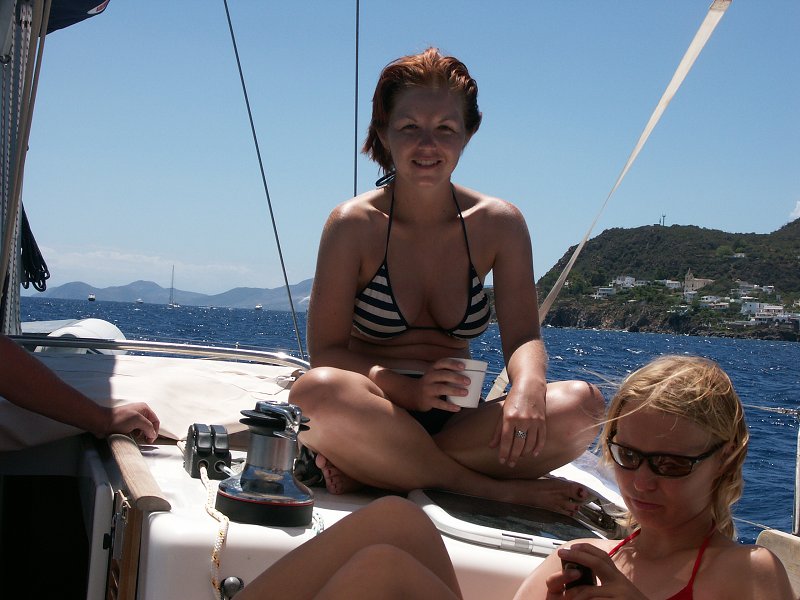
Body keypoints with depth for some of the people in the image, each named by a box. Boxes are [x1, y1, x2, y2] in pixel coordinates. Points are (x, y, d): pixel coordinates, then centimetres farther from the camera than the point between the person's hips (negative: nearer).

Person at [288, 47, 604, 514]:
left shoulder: (499, 224, 2)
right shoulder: (354, 224, -6)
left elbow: (523, 337, -3)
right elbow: (326, 352, -9)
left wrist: (529, 387, -27)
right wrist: (410, 391, -26)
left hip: (457, 422, 3)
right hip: (377, 418, -2)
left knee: (583, 405, -22)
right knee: (317, 391, -35)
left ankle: (371, 471, -19)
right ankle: (496, 488, -21)